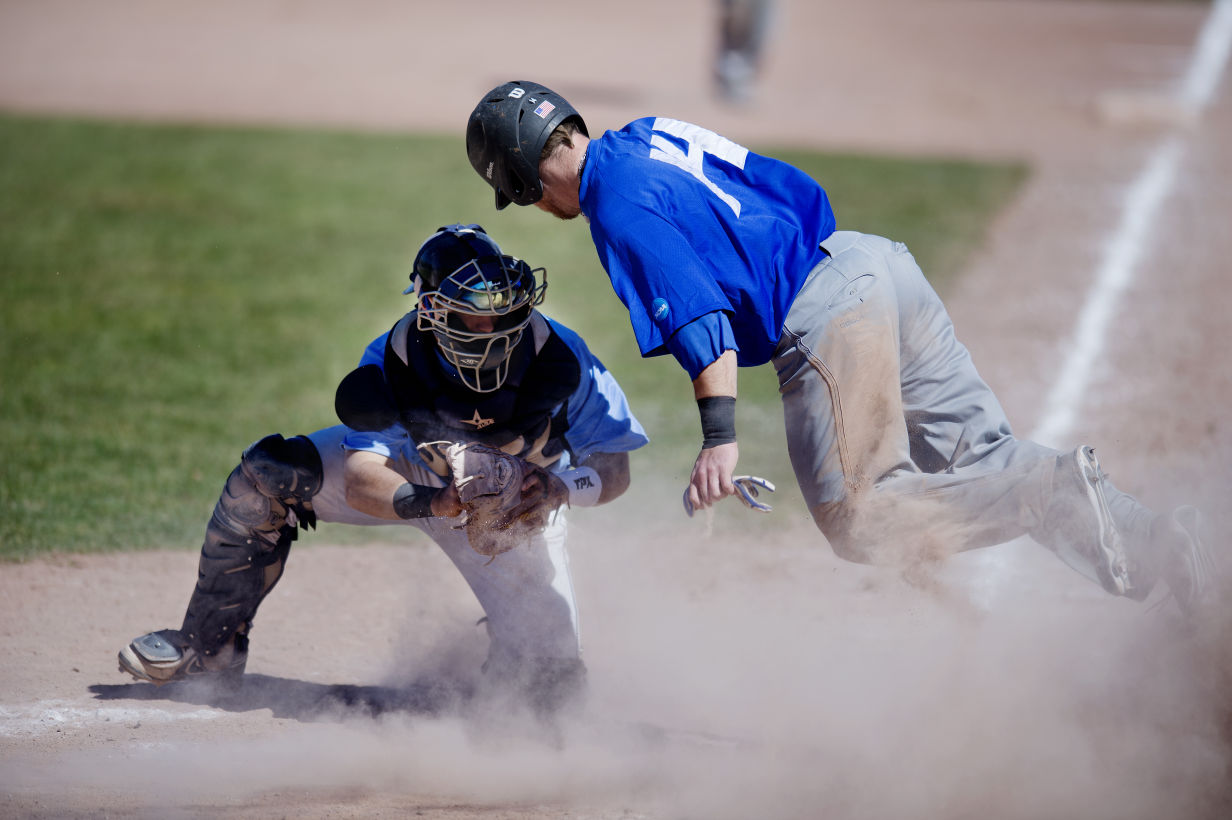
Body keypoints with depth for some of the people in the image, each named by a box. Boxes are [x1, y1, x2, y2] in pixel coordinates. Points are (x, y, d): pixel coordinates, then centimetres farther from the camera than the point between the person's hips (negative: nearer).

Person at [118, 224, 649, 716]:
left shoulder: (559, 359, -33)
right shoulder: (392, 363, -30)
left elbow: (613, 474, -27)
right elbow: (360, 483, -35)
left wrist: (549, 490, -48)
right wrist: (432, 502, -56)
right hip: (409, 473, 1)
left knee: (555, 678, -16)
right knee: (267, 473, -19)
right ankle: (210, 647, 0)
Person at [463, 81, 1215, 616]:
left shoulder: (616, 204, -6)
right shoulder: (652, 134, 21)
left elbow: (696, 310, -19)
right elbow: (799, 191, 25)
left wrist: (720, 434, -23)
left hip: (823, 315, -9)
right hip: (877, 258, 9)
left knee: (860, 524, -7)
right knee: (987, 461, 9)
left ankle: (1052, 496, -19)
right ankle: (1151, 541, -7)